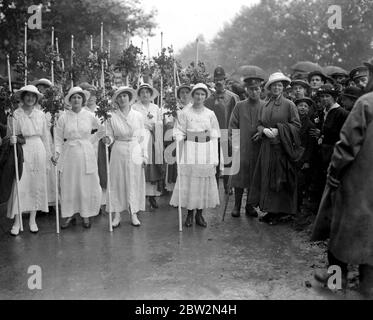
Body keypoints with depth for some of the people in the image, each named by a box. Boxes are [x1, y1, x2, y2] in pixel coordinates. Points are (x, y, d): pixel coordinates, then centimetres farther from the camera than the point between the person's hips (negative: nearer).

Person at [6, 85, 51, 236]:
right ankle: (17, 222, 5)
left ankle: (33, 220, 17)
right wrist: (12, 140, -19)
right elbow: (10, 135, 2)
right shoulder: (15, 115, -1)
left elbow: (45, 136, 10)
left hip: (38, 151, 3)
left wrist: (47, 154, 9)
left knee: (37, 185, 6)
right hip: (21, 151, -3)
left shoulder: (41, 115, 6)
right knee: (20, 185, -5)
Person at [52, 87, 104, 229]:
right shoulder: (64, 117, 0)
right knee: (68, 185, 4)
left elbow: (102, 130, 13)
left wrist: (90, 140, 6)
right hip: (69, 153, 0)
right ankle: (69, 215, 16)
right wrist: (57, 153, -9)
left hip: (86, 153, 0)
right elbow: (59, 138, 3)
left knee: (87, 184, 2)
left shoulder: (89, 116, 1)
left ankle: (86, 215, 14)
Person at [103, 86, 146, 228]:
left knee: (134, 183, 4)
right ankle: (117, 214, 11)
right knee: (117, 182, 2)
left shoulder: (138, 116, 3)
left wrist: (144, 155, 3)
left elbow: (142, 137, 5)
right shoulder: (112, 116, 1)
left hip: (135, 151, 1)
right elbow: (111, 136, 5)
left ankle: (134, 213, 15)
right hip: (118, 151, 0)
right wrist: (108, 140, -18)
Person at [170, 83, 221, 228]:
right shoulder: (185, 113, 2)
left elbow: (214, 137, 5)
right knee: (189, 180, -1)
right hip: (190, 150, -2)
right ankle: (190, 213, 11)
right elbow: (180, 132, 0)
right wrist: (178, 138, -20)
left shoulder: (210, 114, 7)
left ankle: (199, 213, 14)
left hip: (206, 151, 2)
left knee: (204, 181, 3)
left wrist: (215, 158, 1)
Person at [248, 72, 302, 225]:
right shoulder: (264, 106, 12)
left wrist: (278, 130, -13)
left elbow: (296, 125, -3)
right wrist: (264, 130, -8)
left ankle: (279, 211, 7)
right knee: (266, 178, 3)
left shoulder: (289, 105, -1)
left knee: (280, 179, -2)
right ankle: (269, 210, 12)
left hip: (283, 148, -4)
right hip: (267, 147, 4)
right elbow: (259, 124, 14)